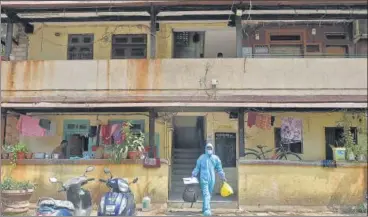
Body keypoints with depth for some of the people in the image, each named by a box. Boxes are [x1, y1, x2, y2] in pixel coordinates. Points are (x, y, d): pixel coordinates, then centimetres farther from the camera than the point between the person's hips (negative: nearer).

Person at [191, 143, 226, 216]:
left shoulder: (215, 158, 10)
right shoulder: (201, 157, 6)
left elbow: (219, 168, 14)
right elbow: (197, 168, 8)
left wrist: (223, 176, 6)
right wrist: (193, 175, 0)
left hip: (212, 179, 3)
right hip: (203, 178, -3)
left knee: (209, 194, 11)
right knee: (206, 194, -13)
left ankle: (204, 208, 27)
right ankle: (207, 210, -19)